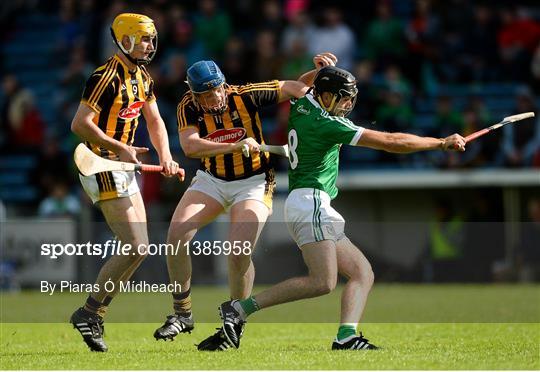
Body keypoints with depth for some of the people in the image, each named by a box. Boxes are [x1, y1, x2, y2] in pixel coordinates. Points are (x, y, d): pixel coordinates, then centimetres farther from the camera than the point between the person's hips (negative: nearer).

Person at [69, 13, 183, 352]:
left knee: (140, 247, 9)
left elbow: (155, 121, 20)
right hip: (102, 169, -10)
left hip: (125, 170, 10)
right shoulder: (108, 77, -17)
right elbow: (80, 124, -22)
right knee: (136, 248, -13)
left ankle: (94, 314, 15)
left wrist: (166, 157, 4)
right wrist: (119, 148, -22)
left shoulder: (143, 78, 12)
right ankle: (90, 313, -3)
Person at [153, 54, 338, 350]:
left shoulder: (245, 96, -17)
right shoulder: (189, 107, -12)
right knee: (177, 234, -15)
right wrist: (234, 147, -38)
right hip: (211, 181, 3)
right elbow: (189, 146, -30)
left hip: (252, 183, -3)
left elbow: (296, 86, -10)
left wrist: (319, 70, -29)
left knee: (239, 253, -20)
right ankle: (182, 315, 0)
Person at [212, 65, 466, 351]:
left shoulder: (300, 106, 13)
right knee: (323, 282, -23)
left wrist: (319, 71, 22)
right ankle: (240, 308, -22)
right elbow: (391, 142, -10)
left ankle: (346, 336, -17)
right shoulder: (327, 124, -11)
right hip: (311, 202, -10)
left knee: (362, 272, 2)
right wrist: (442, 143, -2)